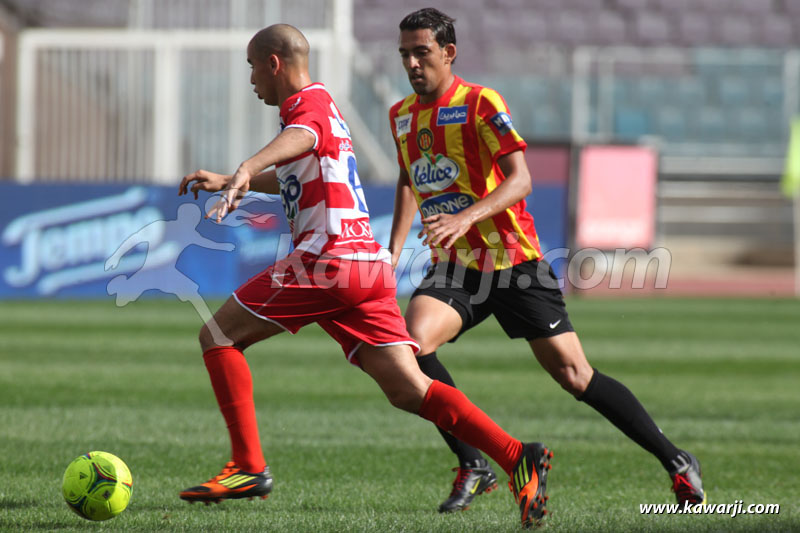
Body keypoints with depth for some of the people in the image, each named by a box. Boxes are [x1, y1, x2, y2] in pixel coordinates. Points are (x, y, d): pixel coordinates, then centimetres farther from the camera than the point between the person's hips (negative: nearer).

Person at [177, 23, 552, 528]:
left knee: (218, 336, 1)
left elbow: (299, 139, -29)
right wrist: (226, 180, 49)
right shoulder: (322, 106, 28)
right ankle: (517, 456, -16)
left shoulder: (308, 101, -2)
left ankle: (249, 466, -6)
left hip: (327, 257, -9)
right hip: (370, 262, 9)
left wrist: (245, 171, -47)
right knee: (408, 389, -1)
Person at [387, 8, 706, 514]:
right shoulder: (402, 115, 9)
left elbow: (520, 178, -20)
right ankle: (474, 467, -11)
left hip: (513, 259, -5)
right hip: (454, 266, 5)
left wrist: (465, 218, -35)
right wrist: (394, 250, 13)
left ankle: (676, 461, 9)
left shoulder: (481, 103, -11)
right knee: (412, 344, -23)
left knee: (575, 376, -6)